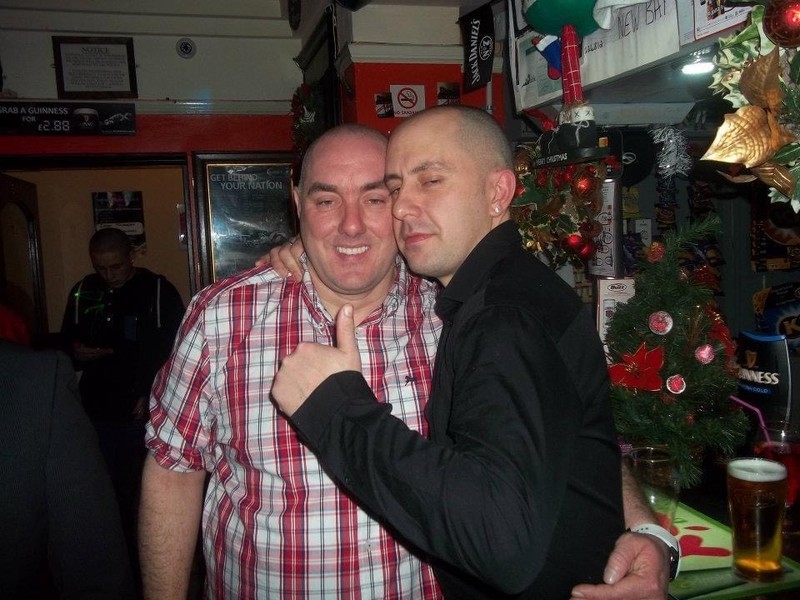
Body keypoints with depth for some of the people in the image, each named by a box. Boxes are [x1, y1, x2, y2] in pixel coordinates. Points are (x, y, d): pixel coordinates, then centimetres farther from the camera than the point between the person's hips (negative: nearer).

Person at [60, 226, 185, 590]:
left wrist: (153, 395, -9)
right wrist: (76, 352, -5)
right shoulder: (83, 292, 7)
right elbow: (65, 343, 18)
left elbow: (177, 351, -4)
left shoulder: (158, 291, -4)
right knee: (111, 495, 7)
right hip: (99, 415, 3)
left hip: (146, 414, -3)